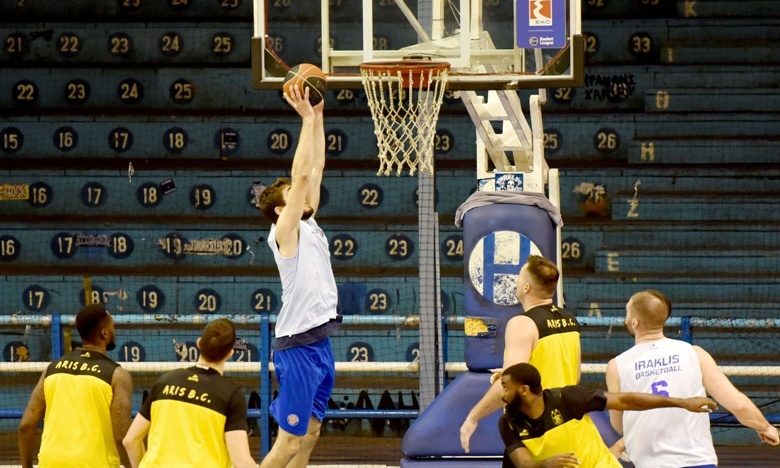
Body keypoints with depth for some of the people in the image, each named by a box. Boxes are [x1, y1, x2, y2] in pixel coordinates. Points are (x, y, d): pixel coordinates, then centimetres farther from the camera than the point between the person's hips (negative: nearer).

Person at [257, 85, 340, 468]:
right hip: (298, 346, -9)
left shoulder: (307, 227, 11)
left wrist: (318, 117, 7)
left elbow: (315, 172, 13)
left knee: (310, 432, 11)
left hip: (320, 342, 9)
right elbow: (301, 175, -17)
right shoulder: (284, 232, -11)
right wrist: (308, 118, -14)